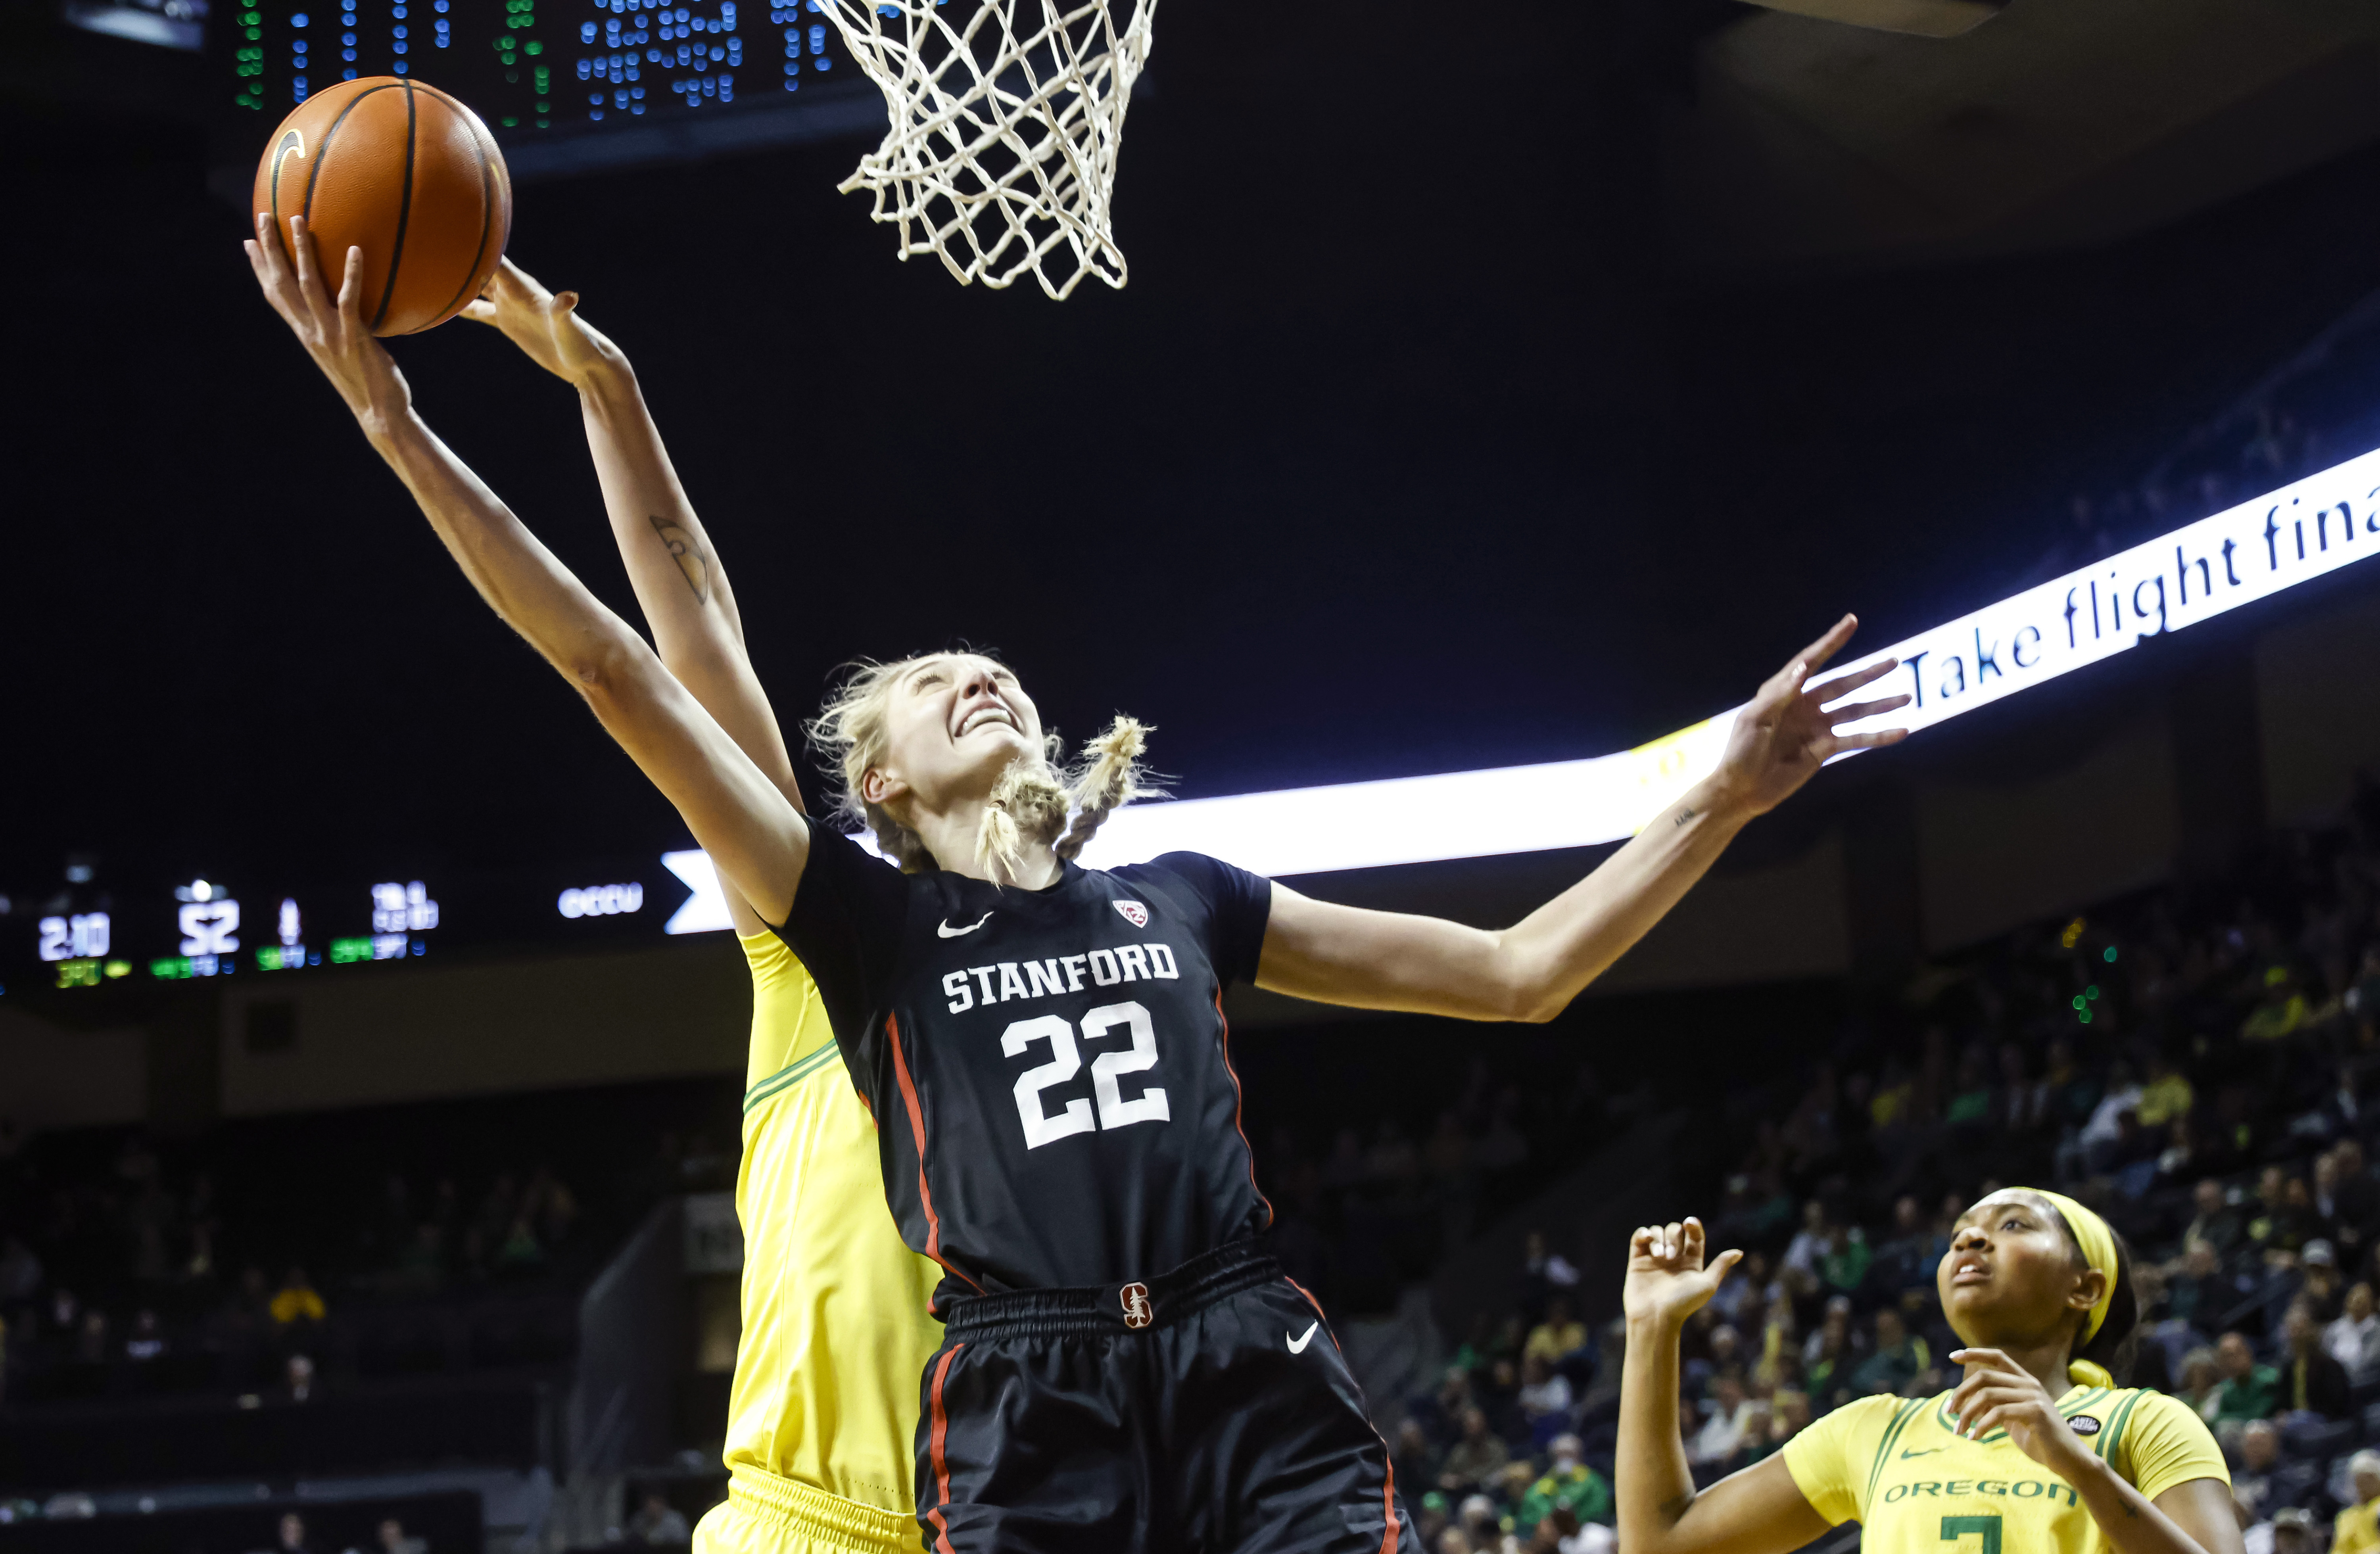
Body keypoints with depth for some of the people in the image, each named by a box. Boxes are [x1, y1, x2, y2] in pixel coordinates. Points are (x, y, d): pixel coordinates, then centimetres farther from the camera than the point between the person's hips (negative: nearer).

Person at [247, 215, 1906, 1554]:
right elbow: (622, 675, 5)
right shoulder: (868, 920, 13)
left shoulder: (1183, 900, 22)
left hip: (1262, 1387, 2)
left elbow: (1518, 971, 24)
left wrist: (1720, 798, 17)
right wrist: (399, 428, -1)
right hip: (1021, 1412, -2)